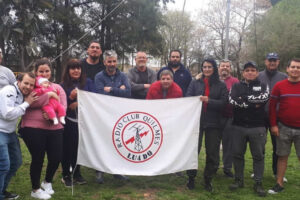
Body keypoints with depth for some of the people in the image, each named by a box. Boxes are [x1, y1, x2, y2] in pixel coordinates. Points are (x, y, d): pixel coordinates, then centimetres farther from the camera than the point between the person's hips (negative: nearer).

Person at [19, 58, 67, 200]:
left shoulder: (57, 88, 14)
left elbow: (63, 106, 3)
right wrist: (49, 95, -16)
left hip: (54, 128, 4)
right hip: (33, 128, -4)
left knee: (56, 157, 4)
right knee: (38, 159, 2)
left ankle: (47, 182, 35)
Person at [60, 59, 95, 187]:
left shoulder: (88, 82, 6)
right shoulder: (63, 85, 1)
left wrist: (79, 103, -14)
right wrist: (70, 97, -18)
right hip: (68, 122, -2)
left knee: (80, 147, 6)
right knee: (67, 148, 1)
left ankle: (77, 174, 22)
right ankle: (66, 175, 15)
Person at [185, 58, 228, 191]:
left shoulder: (221, 85, 6)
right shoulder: (195, 83, 8)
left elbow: (223, 103, -5)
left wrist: (208, 101, -18)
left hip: (213, 123, 0)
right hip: (196, 121, 0)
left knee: (212, 153, 7)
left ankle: (208, 180, 23)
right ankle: (191, 178, 20)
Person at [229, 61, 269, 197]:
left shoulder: (263, 86, 6)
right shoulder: (236, 86, 8)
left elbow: (264, 97, -17)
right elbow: (232, 100, -12)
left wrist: (243, 99, -13)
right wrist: (254, 103, -15)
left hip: (258, 127, -1)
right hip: (238, 126, 1)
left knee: (258, 156, 5)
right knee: (237, 154, 9)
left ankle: (258, 183, 16)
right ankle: (238, 180, 24)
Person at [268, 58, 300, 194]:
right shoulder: (279, 86, -1)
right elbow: (272, 106, 1)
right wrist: (273, 125, -4)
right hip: (283, 128, 0)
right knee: (282, 156, 10)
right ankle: (279, 184, 20)